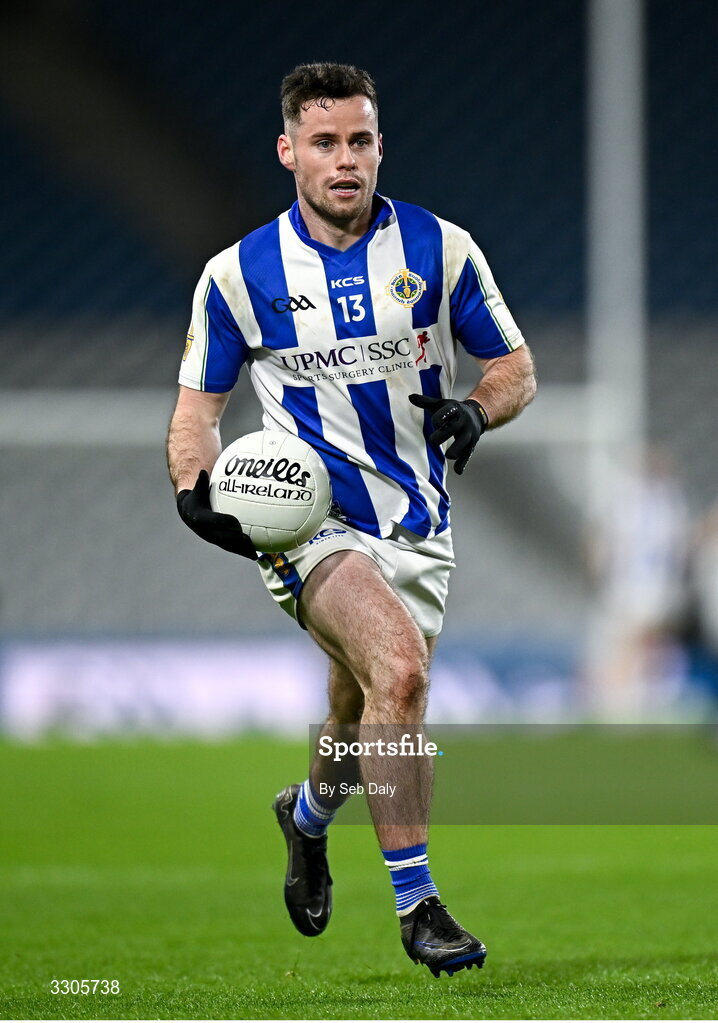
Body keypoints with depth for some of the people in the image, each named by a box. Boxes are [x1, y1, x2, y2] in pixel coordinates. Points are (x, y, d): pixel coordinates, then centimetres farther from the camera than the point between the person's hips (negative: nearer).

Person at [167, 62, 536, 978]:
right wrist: (194, 486, -12)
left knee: (364, 715, 12)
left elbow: (515, 367, 9)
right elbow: (199, 400, 8)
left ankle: (309, 813, 50)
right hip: (309, 517, -3)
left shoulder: (439, 249, 1)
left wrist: (475, 413, -13)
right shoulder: (239, 273, -2)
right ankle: (415, 903, -20)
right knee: (398, 669, -28)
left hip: (416, 525, 3)